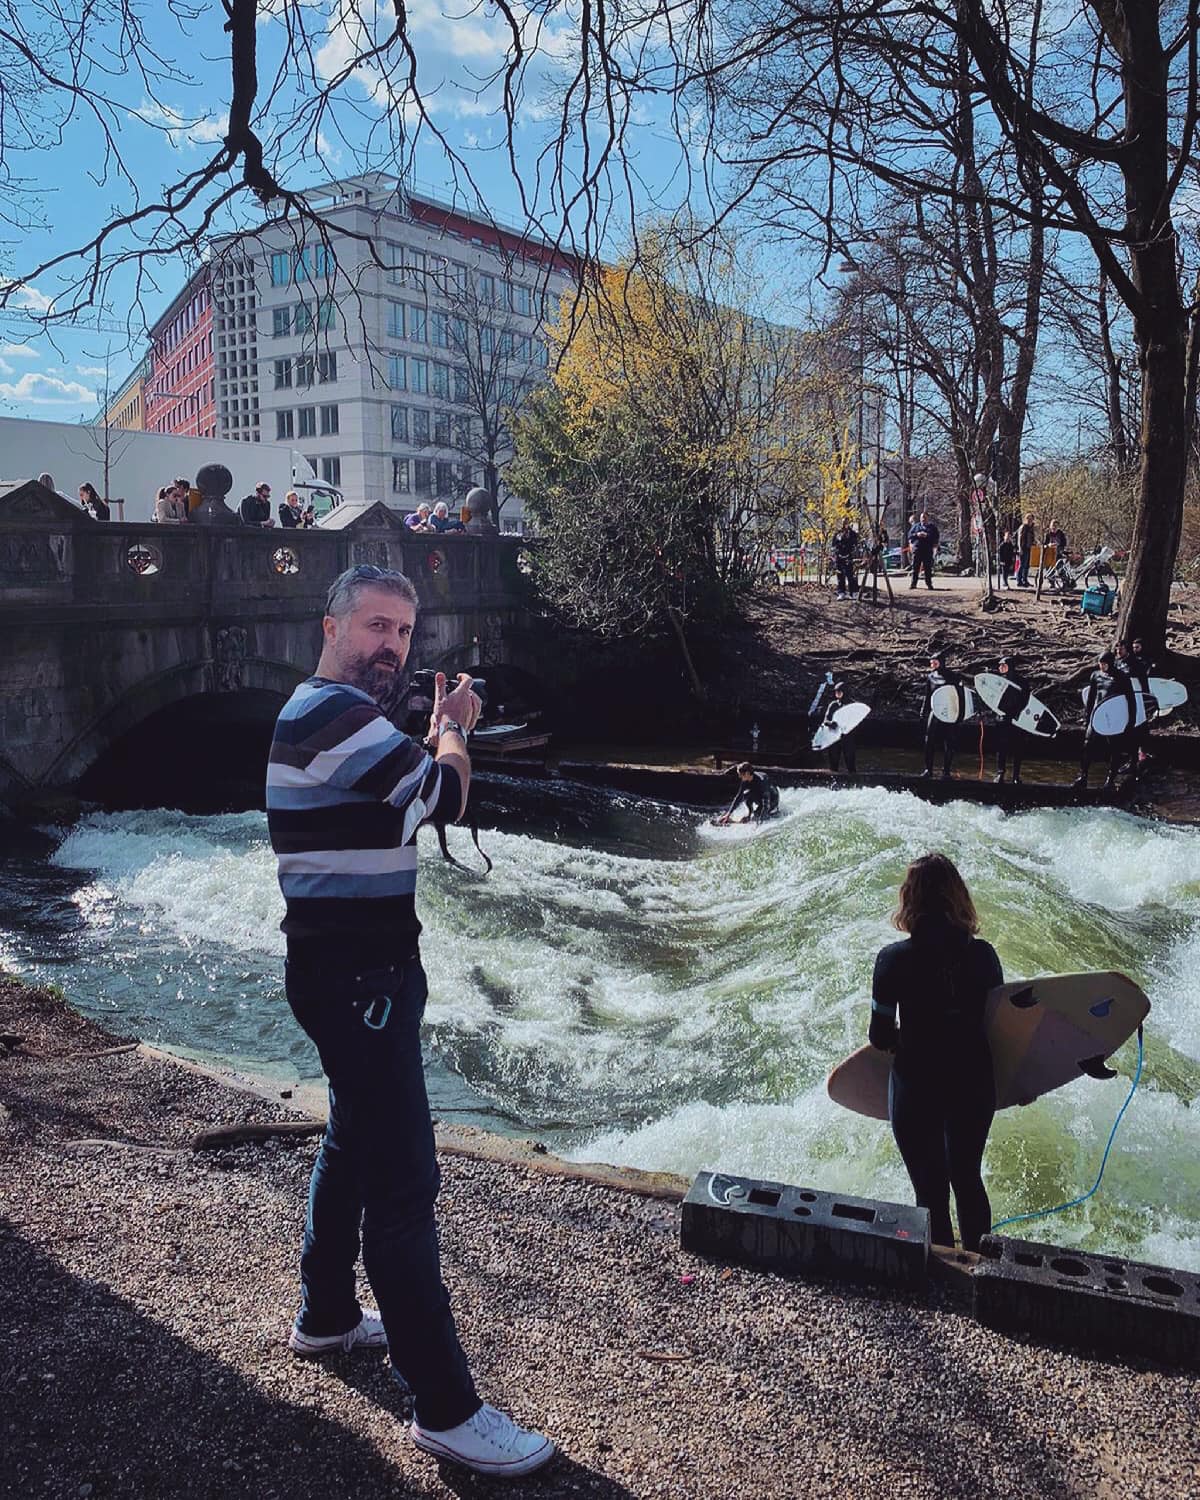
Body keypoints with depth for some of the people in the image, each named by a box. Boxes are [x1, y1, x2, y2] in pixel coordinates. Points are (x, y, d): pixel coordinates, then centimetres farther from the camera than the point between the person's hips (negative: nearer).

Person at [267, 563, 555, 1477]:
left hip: (361, 969, 11)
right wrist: (452, 729, -4)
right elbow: (447, 797, -23)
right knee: (405, 1182, -8)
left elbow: (416, 792, 19)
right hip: (355, 978, -11)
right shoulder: (334, 713, -18)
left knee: (355, 1144, 23)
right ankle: (445, 1409, 0)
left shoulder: (335, 714, 15)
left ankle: (328, 1315, 41)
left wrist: (441, 730, 6)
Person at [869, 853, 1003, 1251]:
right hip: (974, 1084, 4)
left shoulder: (893, 959, -19)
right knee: (968, 1179, 25)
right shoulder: (983, 955, -11)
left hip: (916, 1088, -3)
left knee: (931, 1192, 14)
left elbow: (879, 1038, -12)